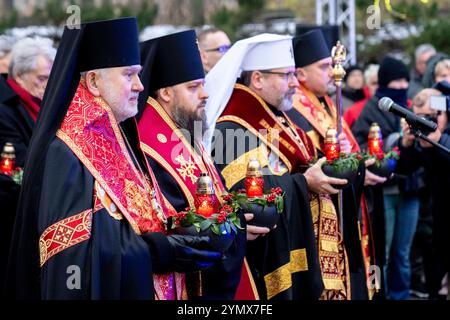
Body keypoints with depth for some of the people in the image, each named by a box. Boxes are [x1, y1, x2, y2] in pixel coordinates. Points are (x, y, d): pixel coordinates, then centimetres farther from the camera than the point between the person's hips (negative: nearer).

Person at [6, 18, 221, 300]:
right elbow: (76, 249, -24)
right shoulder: (65, 153, -17)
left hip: (141, 288, 9)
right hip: (102, 289, -9)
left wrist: (180, 233, 0)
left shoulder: (118, 140, 10)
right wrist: (156, 252, -25)